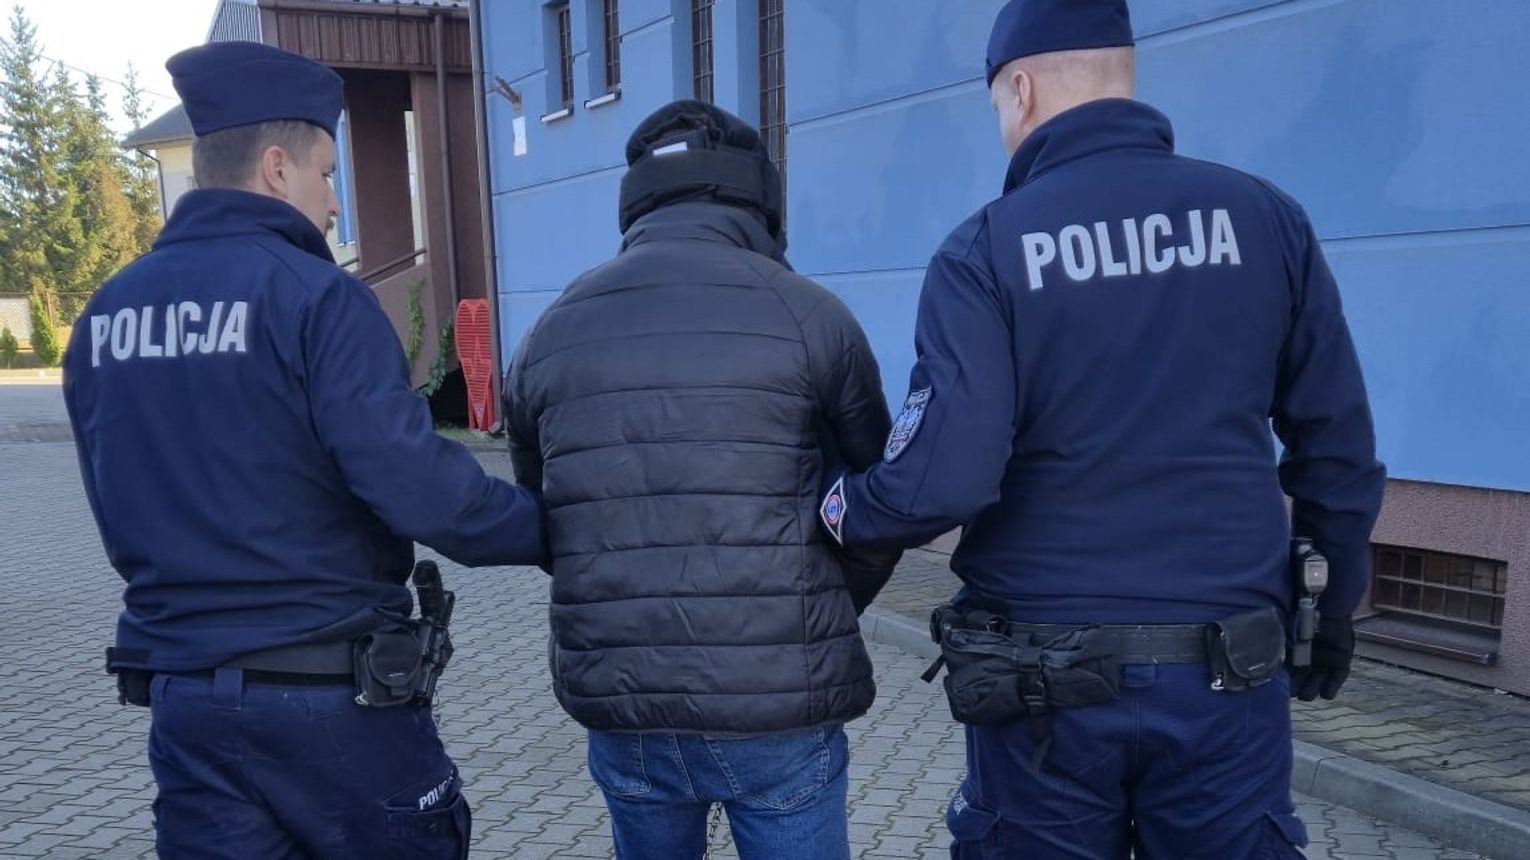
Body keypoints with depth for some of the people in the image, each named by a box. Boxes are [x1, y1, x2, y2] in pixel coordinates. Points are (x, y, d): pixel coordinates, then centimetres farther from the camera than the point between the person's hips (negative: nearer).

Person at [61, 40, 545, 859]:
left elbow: (126, 514, 12)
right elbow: (415, 485, -24)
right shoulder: (316, 296, -16)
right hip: (329, 693, -5)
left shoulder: (105, 315, 5)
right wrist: (551, 527, -10)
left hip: (183, 689, 6)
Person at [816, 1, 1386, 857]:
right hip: (1227, 672, 3)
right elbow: (1338, 452, 4)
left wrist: (834, 513, 1)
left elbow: (943, 479, -19)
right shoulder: (1265, 216, 0)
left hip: (1046, 680, -2)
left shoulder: (985, 250, -10)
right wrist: (1335, 607, 17)